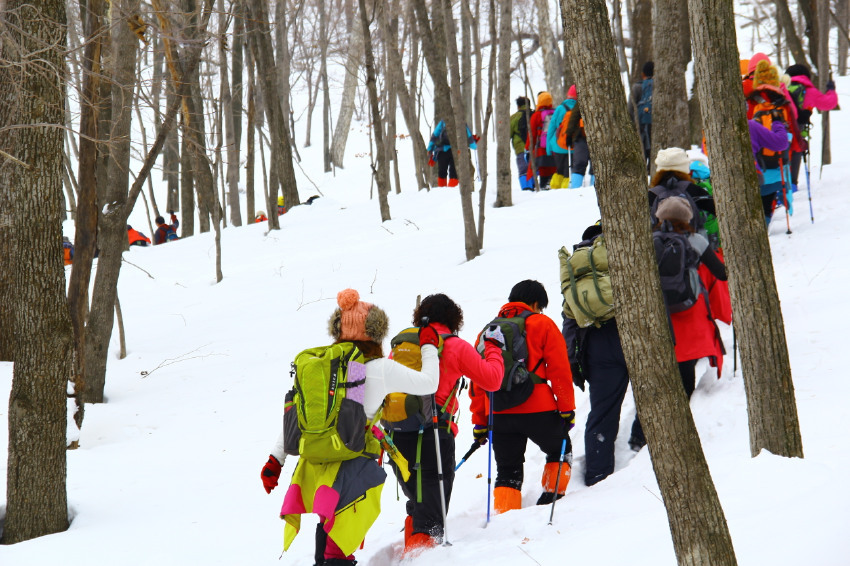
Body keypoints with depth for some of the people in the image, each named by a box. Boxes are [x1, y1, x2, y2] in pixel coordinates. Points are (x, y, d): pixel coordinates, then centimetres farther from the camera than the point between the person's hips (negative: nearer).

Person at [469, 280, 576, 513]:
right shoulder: (542, 324, 5)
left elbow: (477, 380, 15)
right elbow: (559, 369, -3)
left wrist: (479, 422, 18)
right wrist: (567, 408, 1)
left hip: (498, 415, 3)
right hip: (537, 410, -3)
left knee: (507, 472, 11)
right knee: (560, 450, 22)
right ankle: (551, 500, 12)